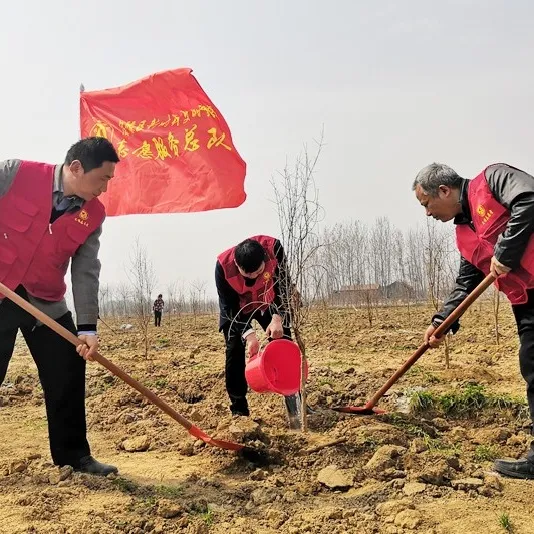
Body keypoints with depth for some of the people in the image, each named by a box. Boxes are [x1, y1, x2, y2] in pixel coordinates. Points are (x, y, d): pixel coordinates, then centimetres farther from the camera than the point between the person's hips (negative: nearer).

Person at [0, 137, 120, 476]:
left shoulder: (93, 215, -4)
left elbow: (86, 272, -5)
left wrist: (87, 326, -13)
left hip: (46, 303, 4)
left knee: (68, 375, 3)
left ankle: (74, 454, 18)